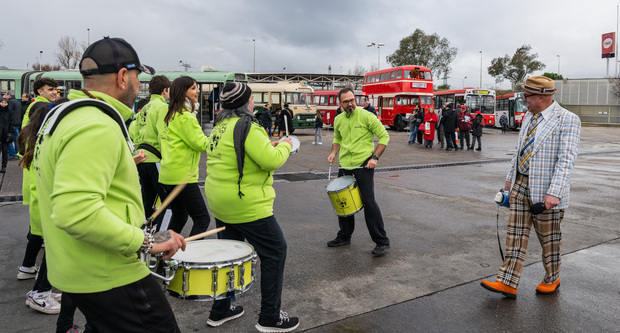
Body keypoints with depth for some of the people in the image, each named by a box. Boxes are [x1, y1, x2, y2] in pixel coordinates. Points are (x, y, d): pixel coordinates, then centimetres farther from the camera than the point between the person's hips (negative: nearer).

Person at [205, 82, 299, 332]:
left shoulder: (220, 126, 11)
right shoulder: (246, 126, -18)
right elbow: (272, 160, -22)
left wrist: (267, 146, 15)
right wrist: (285, 146, -3)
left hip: (220, 202, 10)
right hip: (246, 205, -9)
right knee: (275, 252, 2)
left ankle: (220, 311, 30)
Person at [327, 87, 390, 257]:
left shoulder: (366, 116, -9)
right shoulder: (338, 120, 8)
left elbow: (384, 136, -6)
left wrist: (375, 157, -15)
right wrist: (333, 153, 6)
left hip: (364, 166, -6)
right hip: (344, 166, 6)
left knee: (369, 202, -8)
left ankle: (382, 241, 3)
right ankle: (344, 236, 31)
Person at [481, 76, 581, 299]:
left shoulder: (567, 120, -13)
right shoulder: (529, 117, 10)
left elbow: (567, 160, -20)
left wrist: (554, 193, -26)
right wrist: (510, 178, 19)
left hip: (545, 190, -6)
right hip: (521, 184, 7)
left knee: (549, 238, 10)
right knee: (516, 234, 4)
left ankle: (552, 280, 32)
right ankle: (507, 284, 8)